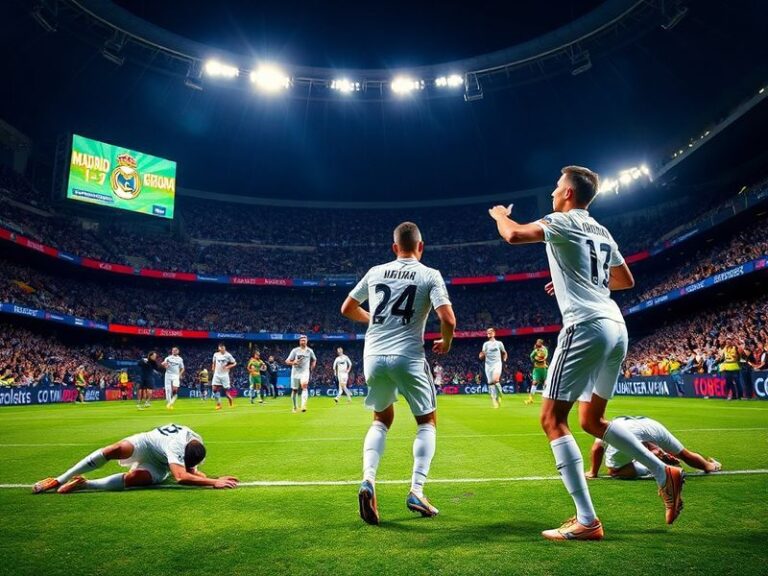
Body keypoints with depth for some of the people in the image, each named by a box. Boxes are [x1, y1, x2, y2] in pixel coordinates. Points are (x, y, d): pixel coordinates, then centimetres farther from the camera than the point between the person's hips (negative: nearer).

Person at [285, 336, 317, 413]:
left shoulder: (310, 351, 4)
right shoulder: (295, 350, -1)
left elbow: (314, 360, 22)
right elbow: (287, 361, -1)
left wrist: (312, 367, 6)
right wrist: (293, 362, -21)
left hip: (305, 372, -1)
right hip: (295, 372, 1)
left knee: (304, 386, -25)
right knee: (294, 390, 7)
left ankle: (303, 406, -35)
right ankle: (294, 407, 26)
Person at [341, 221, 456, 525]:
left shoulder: (375, 272, 11)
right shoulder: (430, 275, 0)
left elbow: (347, 309, 20)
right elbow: (448, 319, -11)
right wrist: (445, 342, 10)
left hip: (373, 357, 4)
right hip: (408, 358, -3)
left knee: (382, 420, 24)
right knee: (427, 421, 18)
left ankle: (368, 480, 4)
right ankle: (416, 491, 9)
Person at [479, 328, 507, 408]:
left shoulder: (499, 343, 7)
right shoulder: (485, 344, 9)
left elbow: (504, 353, 21)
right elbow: (481, 357, 6)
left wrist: (504, 360, 5)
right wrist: (482, 354, -17)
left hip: (497, 363, -2)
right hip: (488, 365, 2)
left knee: (495, 379, -26)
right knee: (490, 383, 0)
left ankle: (499, 394, -3)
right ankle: (494, 401, 10)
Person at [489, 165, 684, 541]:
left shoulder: (564, 222, -1)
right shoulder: (601, 232, 21)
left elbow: (513, 235, -13)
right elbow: (626, 281, 29)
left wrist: (499, 214, 9)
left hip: (586, 328, -9)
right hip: (616, 327, 9)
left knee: (552, 419, -5)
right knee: (591, 420, 21)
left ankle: (587, 521, -6)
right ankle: (664, 473, 22)